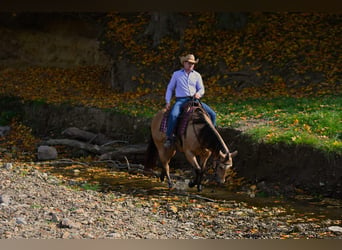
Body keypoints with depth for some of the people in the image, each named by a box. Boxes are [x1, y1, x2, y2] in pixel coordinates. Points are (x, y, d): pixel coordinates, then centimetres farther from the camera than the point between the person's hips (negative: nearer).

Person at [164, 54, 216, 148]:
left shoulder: (197, 75, 16)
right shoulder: (176, 74, 12)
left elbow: (201, 89, 12)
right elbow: (170, 88, 16)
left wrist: (198, 93, -13)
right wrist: (168, 102, 4)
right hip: (181, 100, -3)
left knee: (212, 114, -11)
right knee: (173, 115, -35)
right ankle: (169, 137, -26)